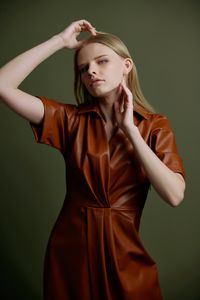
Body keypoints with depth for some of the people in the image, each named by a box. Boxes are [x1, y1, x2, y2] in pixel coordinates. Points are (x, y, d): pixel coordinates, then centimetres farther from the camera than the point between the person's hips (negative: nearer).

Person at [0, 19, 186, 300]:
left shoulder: (155, 125, -4)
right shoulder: (70, 118, -3)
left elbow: (174, 195, -18)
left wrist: (129, 129, -16)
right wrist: (60, 40, -12)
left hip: (125, 250, 0)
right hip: (70, 248, 1)